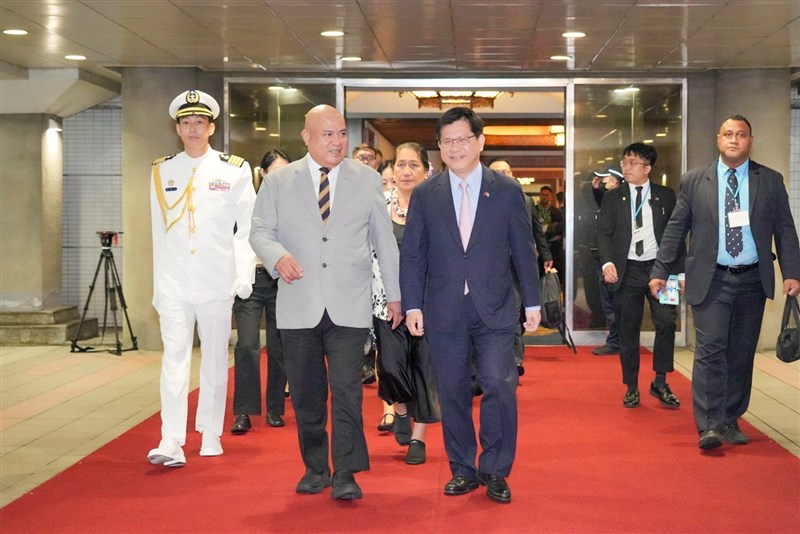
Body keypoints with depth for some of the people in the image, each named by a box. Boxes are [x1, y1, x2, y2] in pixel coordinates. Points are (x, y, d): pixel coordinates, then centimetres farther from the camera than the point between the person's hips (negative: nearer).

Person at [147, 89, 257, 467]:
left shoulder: (235, 171, 3)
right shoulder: (162, 172, 10)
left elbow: (247, 228, 2)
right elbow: (158, 232, 12)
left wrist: (244, 277, -5)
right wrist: (158, 284, 10)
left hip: (217, 282, -1)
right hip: (174, 283, 1)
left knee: (215, 359, 7)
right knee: (174, 358, -6)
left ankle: (210, 436, 19)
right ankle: (171, 443, -9)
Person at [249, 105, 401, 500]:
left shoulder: (367, 179, 8)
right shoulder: (278, 182, 7)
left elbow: (384, 239, 11)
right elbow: (259, 230, 4)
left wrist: (394, 293, 11)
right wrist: (278, 256, -18)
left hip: (350, 305, -1)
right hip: (298, 304, 1)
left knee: (346, 389, -9)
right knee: (306, 393, 8)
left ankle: (345, 474, -2)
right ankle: (315, 468, 22)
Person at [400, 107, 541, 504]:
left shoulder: (507, 191, 3)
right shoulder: (424, 195, 5)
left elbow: (523, 250, 6)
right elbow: (412, 255, 6)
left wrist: (532, 302, 5)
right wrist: (412, 306, -2)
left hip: (495, 308, -1)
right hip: (444, 311, 1)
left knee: (499, 385, -10)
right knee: (452, 393, 7)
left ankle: (494, 471, 7)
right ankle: (462, 469, 21)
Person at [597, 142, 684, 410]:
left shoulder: (666, 196, 6)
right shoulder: (613, 197, 6)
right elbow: (603, 232, 0)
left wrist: (679, 271, 1)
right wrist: (607, 262, -16)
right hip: (627, 271, 0)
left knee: (666, 322, -12)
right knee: (628, 331, 4)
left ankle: (660, 383, 3)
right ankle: (631, 387, 14)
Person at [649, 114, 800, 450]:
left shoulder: (771, 181, 6)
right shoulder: (694, 181, 4)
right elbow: (675, 229, 6)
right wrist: (660, 271, 1)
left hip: (752, 280, 2)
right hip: (711, 280, -2)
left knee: (741, 354, 8)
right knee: (710, 350, -11)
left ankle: (731, 421, 18)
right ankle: (710, 426, -11)